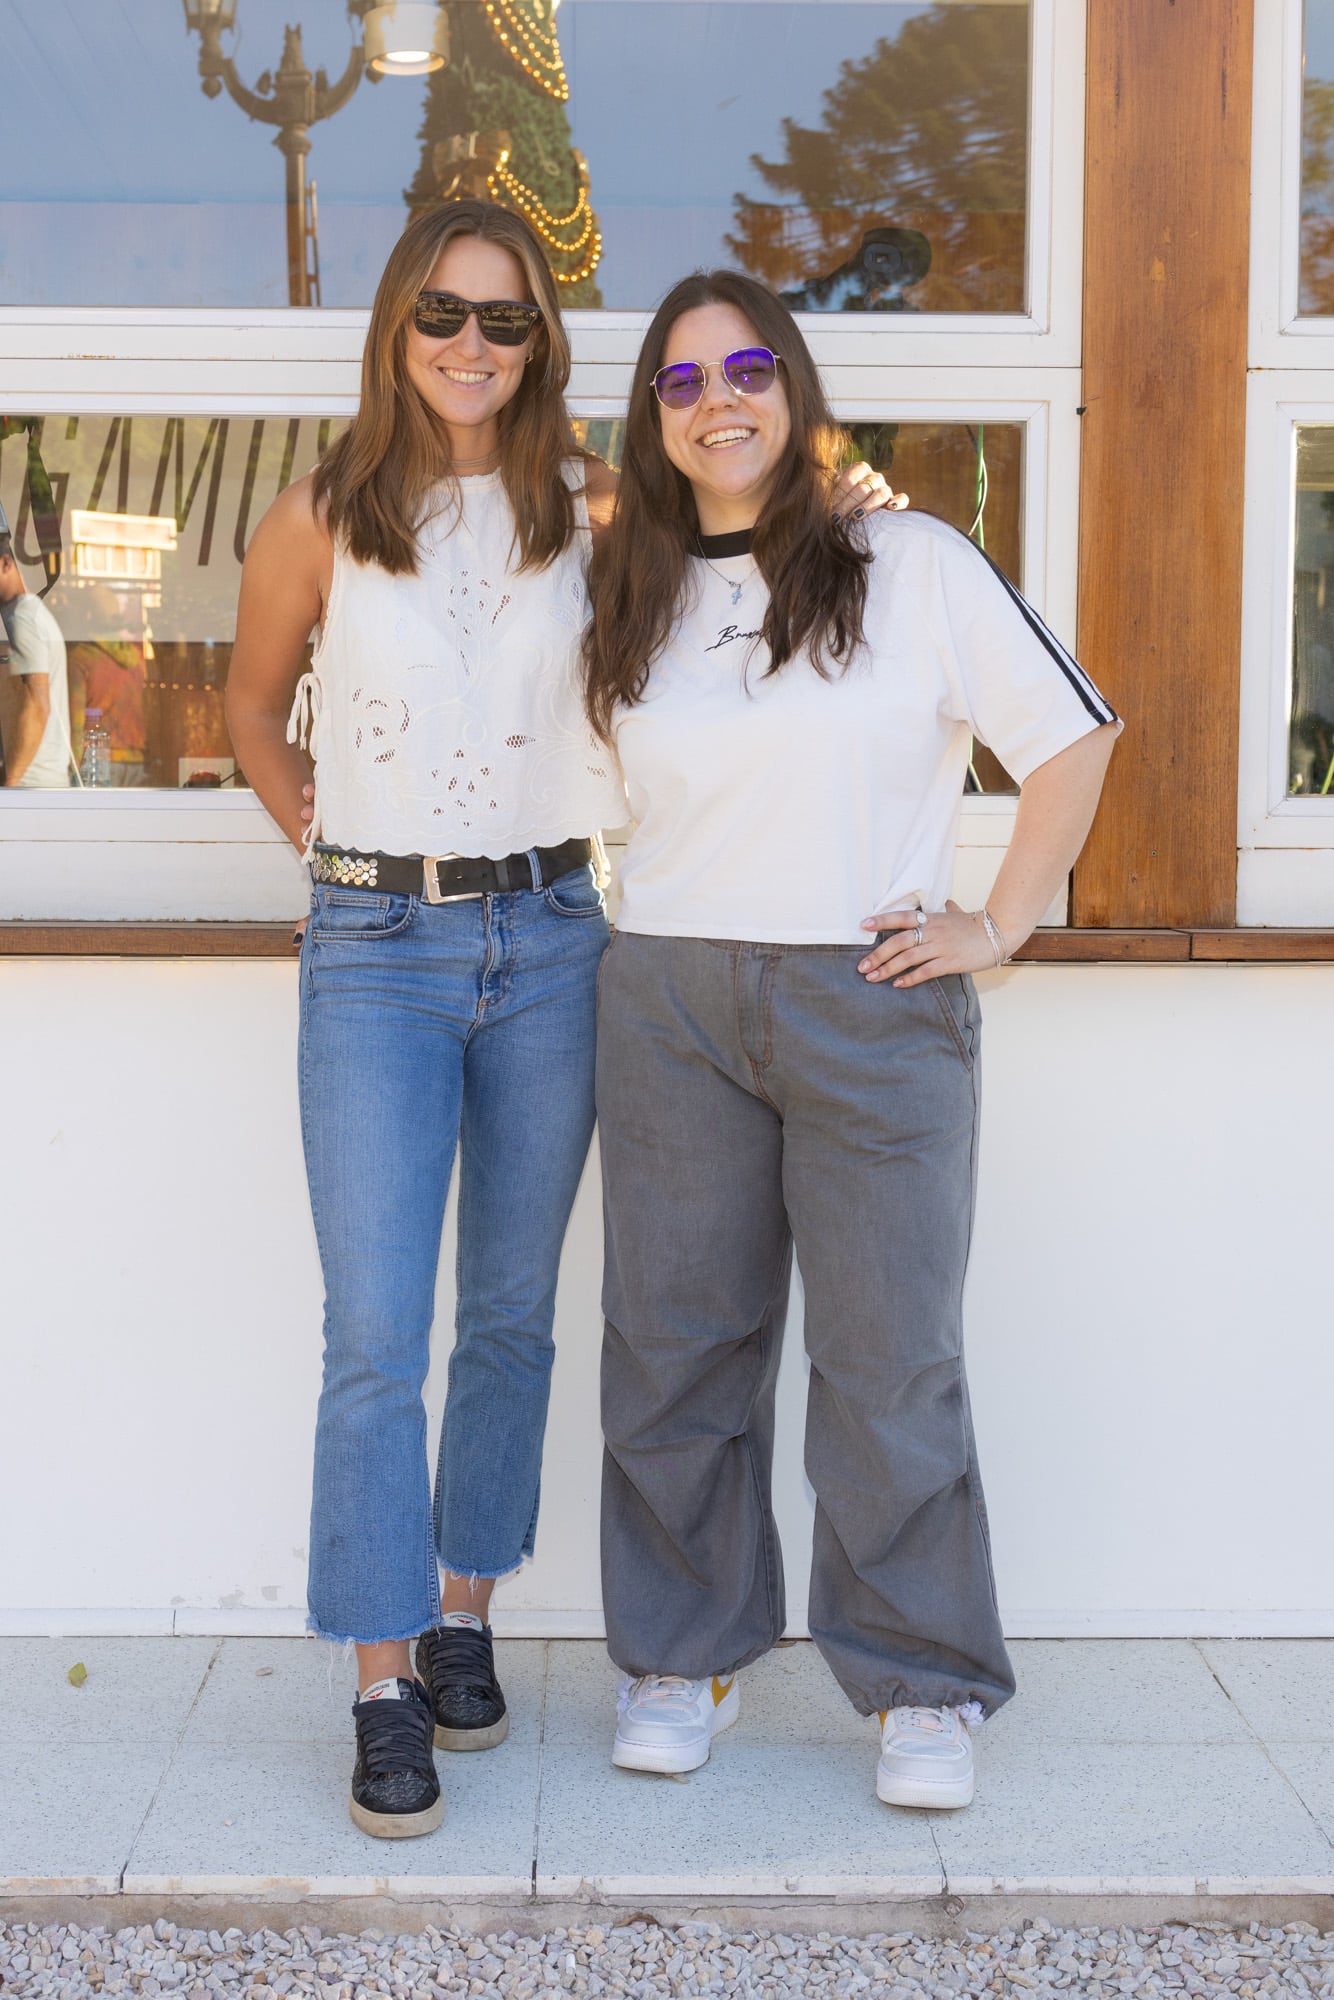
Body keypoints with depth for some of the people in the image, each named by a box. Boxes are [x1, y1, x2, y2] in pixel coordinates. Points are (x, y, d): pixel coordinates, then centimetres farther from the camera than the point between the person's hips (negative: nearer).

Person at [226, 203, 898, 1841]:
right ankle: (384, 1688, 8)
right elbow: (254, 711, 14)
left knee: (511, 1319, 11)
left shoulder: (591, 507, 3)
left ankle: (464, 1617, 29)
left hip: (549, 939, 2)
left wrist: (832, 508, 1)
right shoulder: (323, 519, 0)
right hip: (375, 953, -2)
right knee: (376, 1342, -4)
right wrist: (333, 842, 8)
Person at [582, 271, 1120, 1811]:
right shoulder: (628, 600, 11)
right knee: (675, 1343, 8)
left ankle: (920, 1684, 16)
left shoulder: (913, 566, -1)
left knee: (891, 1354, 0)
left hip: (874, 1006, -3)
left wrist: (999, 928, -3)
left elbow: (1072, 737, 2)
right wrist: (637, 914, 11)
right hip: (668, 1005, 4)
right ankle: (683, 1655, 24)